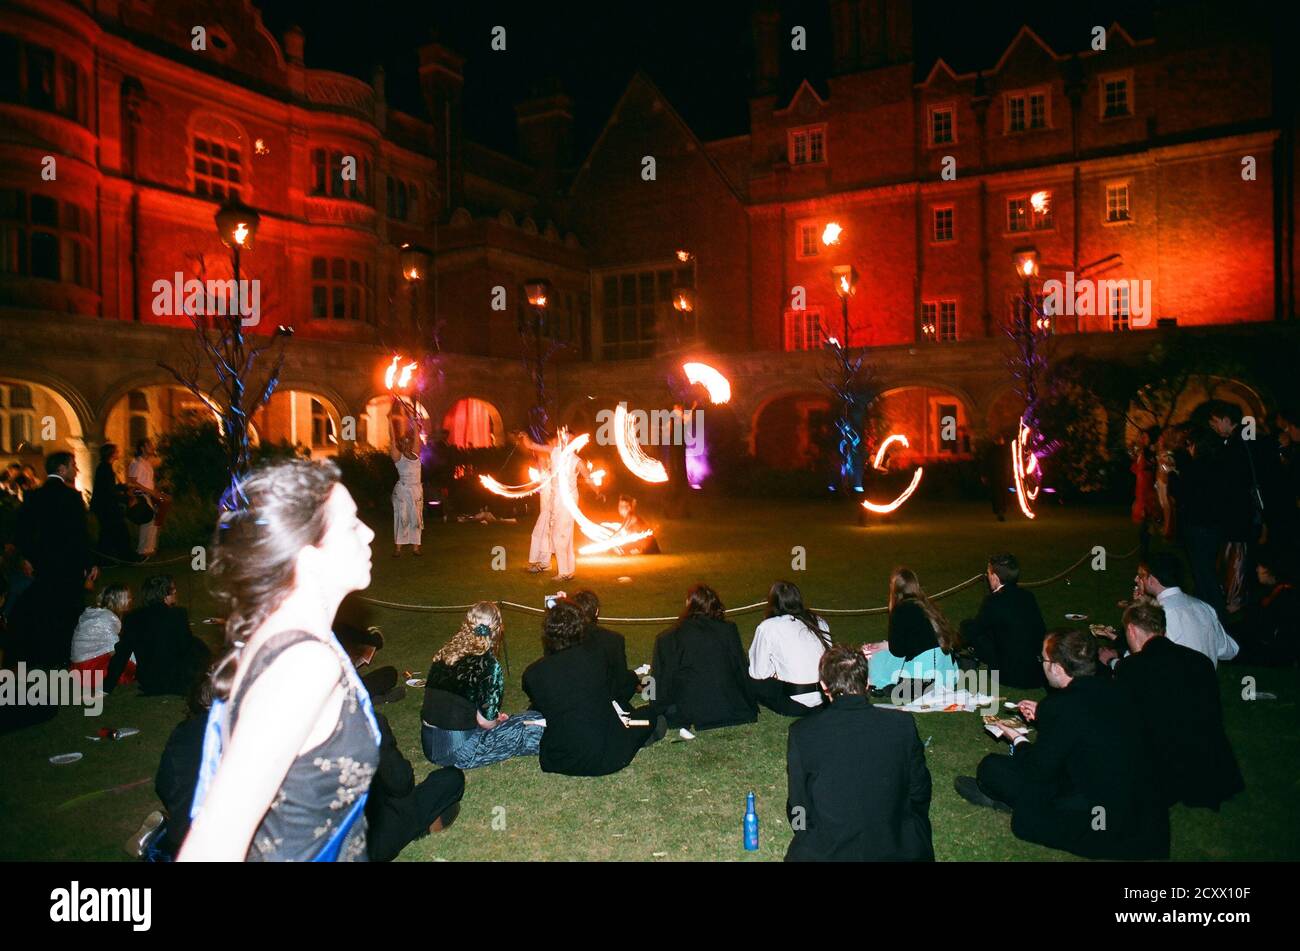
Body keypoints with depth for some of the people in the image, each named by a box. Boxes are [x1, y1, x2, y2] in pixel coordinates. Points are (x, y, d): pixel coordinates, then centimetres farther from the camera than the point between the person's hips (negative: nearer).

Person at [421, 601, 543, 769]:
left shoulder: (444, 653, 4)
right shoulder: (488, 665, -15)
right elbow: (486, 722, -14)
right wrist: (498, 718, 9)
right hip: (459, 751, -7)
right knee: (535, 721, 0)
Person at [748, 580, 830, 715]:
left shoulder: (767, 627, -4)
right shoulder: (820, 622, 9)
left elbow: (758, 673, -3)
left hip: (797, 706, -6)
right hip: (827, 698, 6)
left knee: (750, 680, 12)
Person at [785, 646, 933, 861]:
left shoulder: (802, 733, -14)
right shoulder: (903, 724, -11)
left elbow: (799, 809, -5)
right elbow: (919, 795, 2)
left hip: (826, 853, -1)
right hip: (897, 851, 1)